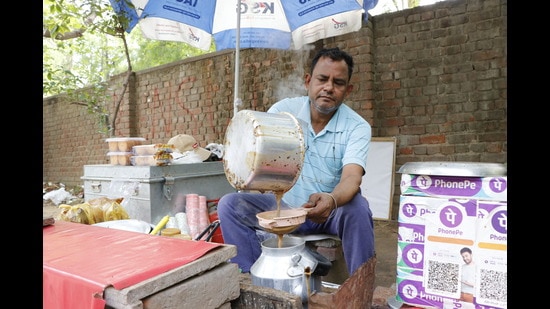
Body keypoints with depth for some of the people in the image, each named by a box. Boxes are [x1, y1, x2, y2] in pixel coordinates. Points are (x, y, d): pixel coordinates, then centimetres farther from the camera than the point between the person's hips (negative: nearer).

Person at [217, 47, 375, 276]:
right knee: (229, 204, -18)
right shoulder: (284, 109, -5)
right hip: (283, 205, 2)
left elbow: (351, 178, -24)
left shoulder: (357, 127, -9)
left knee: (357, 208, -33)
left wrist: (331, 201, -48)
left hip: (329, 212, -1)